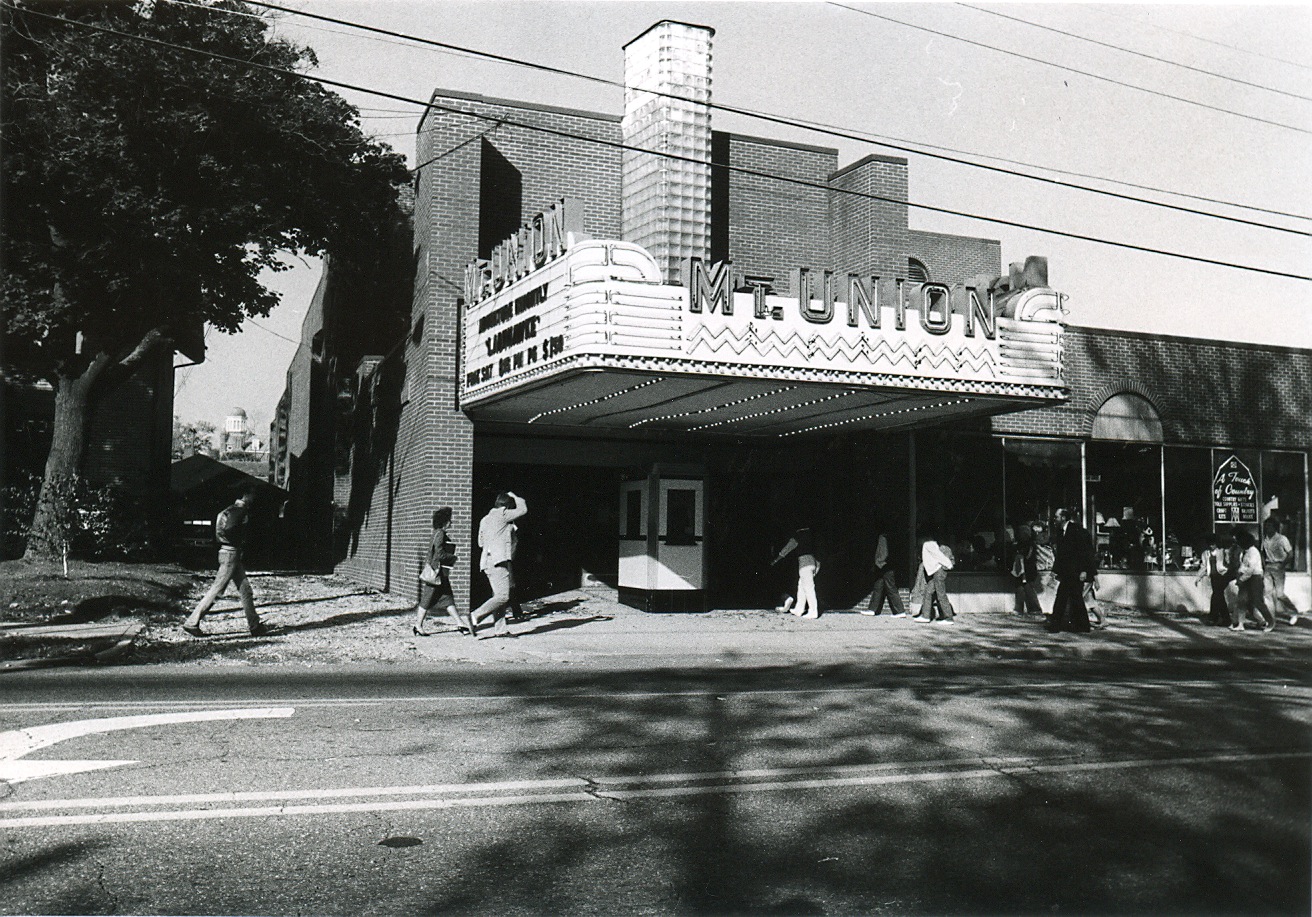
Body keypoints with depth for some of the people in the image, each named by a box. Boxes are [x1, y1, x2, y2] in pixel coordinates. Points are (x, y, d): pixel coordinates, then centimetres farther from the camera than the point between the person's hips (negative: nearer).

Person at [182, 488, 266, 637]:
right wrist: (239, 542, -13)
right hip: (230, 553, -10)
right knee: (216, 591, -5)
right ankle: (191, 623, 0)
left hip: (235, 554, 10)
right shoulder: (238, 510, -15)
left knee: (246, 591, 10)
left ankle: (254, 626, 13)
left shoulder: (238, 509, 15)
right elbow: (228, 530, -27)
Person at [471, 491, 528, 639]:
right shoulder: (502, 515, -6)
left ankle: (501, 629, 10)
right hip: (499, 561, -10)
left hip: (488, 561, 10)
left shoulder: (485, 520, 18)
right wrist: (515, 497, 19)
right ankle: (476, 617, -17)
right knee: (502, 596, -13)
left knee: (499, 596, 11)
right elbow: (523, 509, 3)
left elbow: (481, 543, 24)